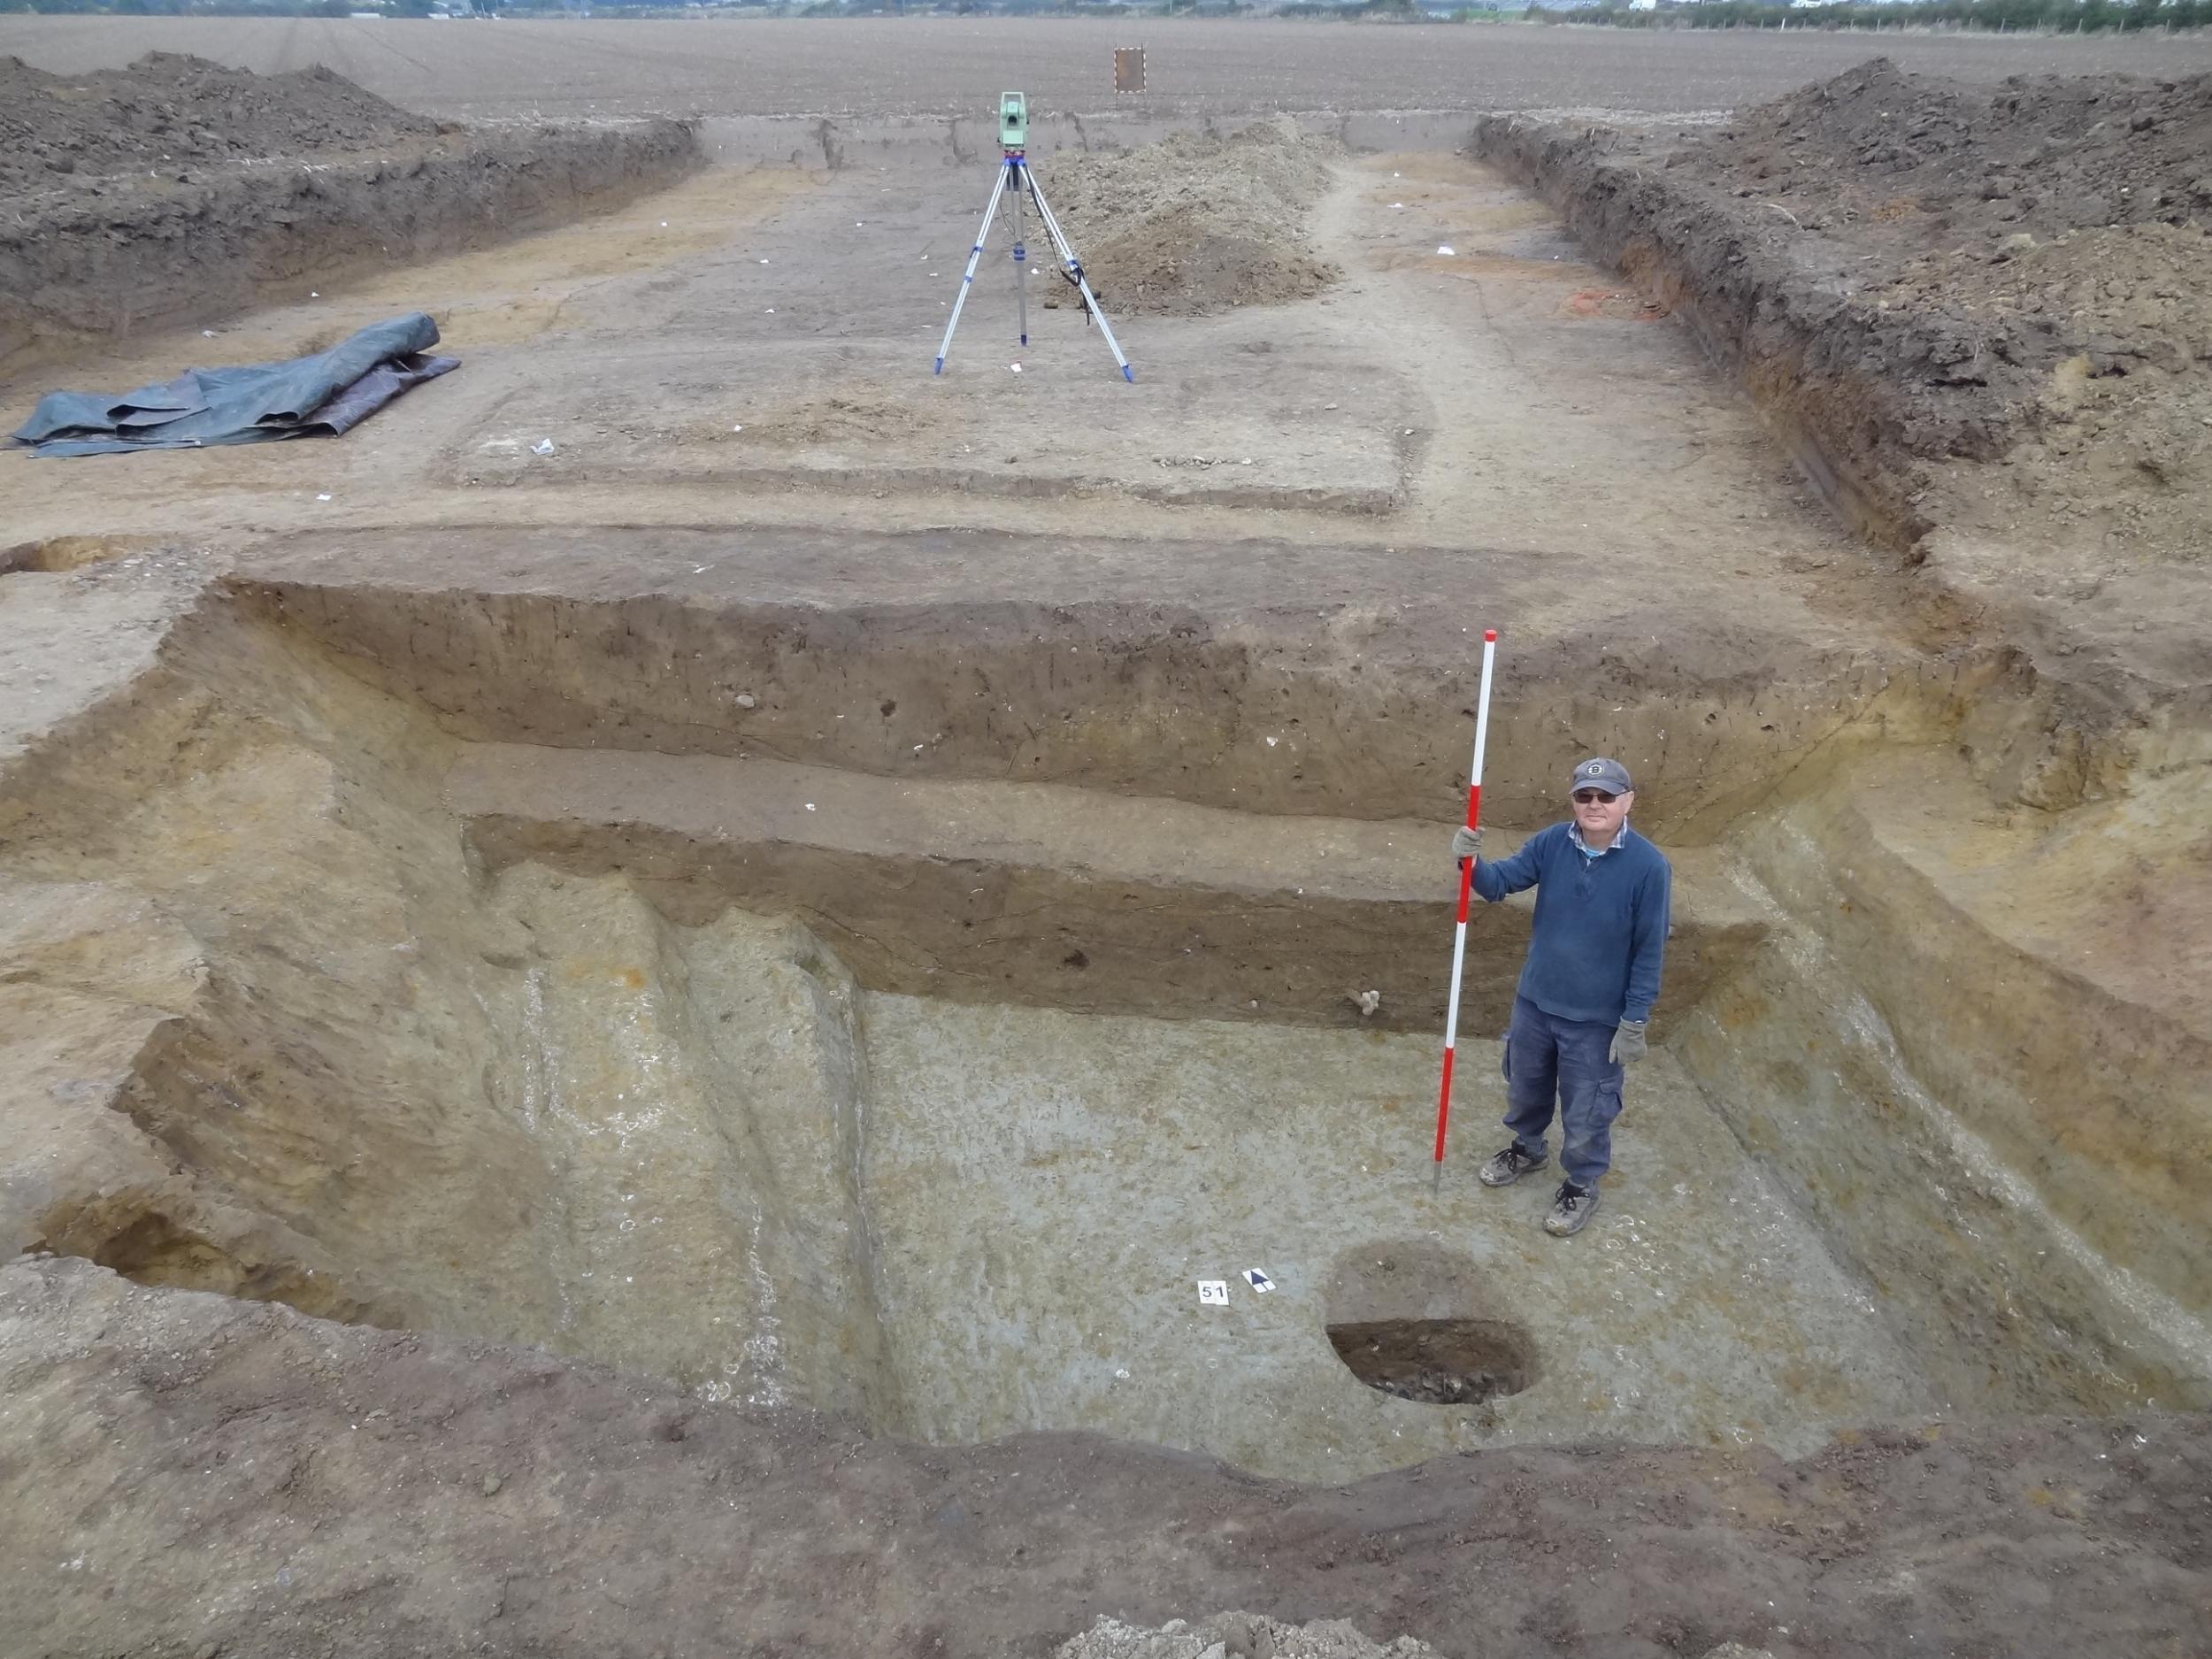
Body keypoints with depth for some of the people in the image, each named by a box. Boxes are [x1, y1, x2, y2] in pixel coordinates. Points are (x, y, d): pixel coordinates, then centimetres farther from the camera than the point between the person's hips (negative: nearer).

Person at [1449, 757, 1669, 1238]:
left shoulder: (1649, 865, -20)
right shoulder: (1551, 843, -10)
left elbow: (1649, 951, -15)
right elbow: (1500, 882, -10)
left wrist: (1635, 1021, -12)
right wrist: (1472, 861, -34)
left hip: (1597, 1017, -4)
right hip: (1535, 999, 4)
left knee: (1585, 1112, 14)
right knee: (1525, 1088, 26)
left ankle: (1581, 1184, 39)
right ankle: (1527, 1148, 54)